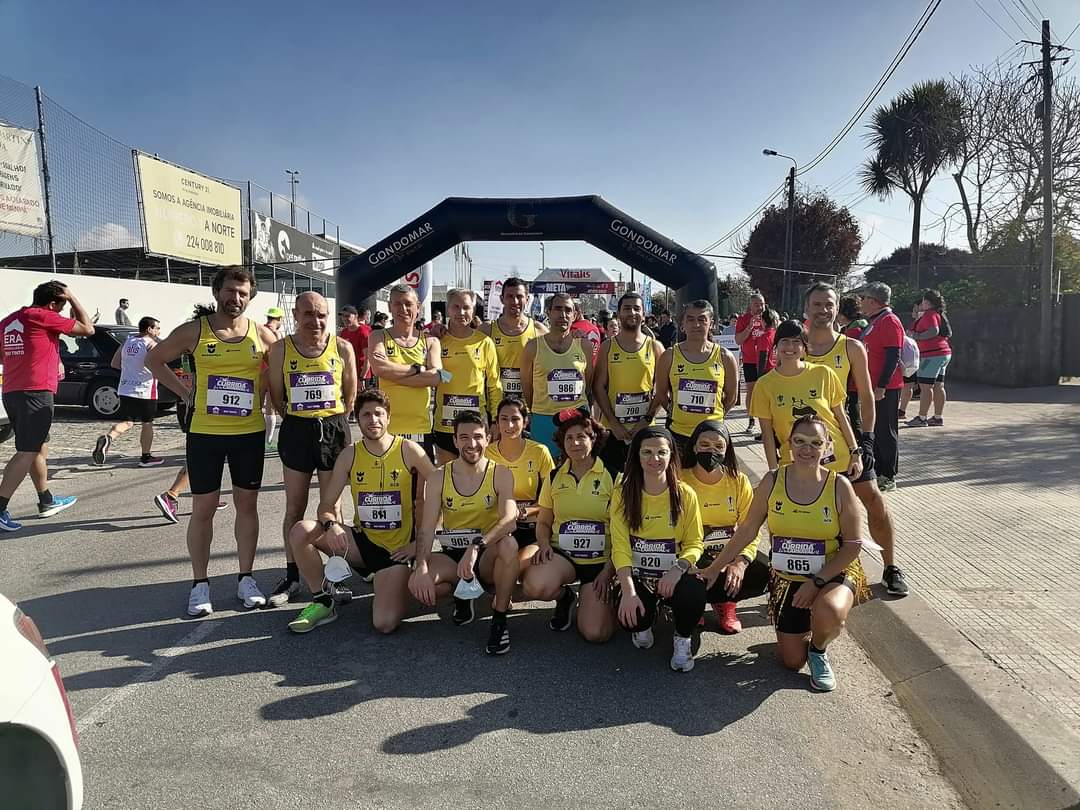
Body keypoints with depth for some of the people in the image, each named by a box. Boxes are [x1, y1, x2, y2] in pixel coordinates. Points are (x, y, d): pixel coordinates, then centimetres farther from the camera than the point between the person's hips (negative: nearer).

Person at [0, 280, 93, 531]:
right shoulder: (43, 317, -8)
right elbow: (87, 329, -2)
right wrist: (73, 298, 6)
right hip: (36, 393, -9)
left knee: (39, 448, 18)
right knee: (27, 453, -8)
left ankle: (47, 501, 28)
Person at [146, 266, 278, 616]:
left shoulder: (261, 334, 0)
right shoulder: (194, 331, -2)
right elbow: (154, 359, 9)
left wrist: (262, 392, 2)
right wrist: (185, 393, 0)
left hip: (250, 433, 1)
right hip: (205, 433, -1)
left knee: (247, 503, 8)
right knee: (203, 508, 5)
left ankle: (246, 578, 20)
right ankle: (200, 583, 17)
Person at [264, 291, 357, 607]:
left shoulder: (342, 348, -3)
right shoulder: (280, 349, -2)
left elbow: (350, 393, 6)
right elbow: (276, 396, 5)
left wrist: (333, 422, 7)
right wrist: (296, 420, 7)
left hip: (333, 430, 0)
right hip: (296, 431, 1)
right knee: (295, 508, 9)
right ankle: (291, 576, 21)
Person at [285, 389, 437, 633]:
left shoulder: (409, 451, -10)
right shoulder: (349, 455, -1)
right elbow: (327, 504, 0)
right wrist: (331, 524, -24)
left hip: (398, 549, -4)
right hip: (363, 542, 4)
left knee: (385, 624, -21)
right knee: (300, 531, -18)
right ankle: (322, 603, 0)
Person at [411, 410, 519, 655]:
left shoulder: (501, 474, -7)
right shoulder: (440, 477, -2)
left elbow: (509, 520, -24)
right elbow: (427, 527, -9)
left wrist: (476, 547, -40)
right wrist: (422, 567, -27)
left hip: (488, 556, -2)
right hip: (452, 556, 2)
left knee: (509, 544, -36)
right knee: (417, 584, -28)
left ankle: (499, 620, -15)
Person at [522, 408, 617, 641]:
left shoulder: (612, 477, -4)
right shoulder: (553, 477, 6)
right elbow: (544, 522, 14)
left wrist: (609, 571, -8)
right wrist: (544, 543, -8)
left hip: (600, 560, -2)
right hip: (562, 554, 2)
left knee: (595, 633, -18)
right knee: (535, 585, -32)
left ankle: (606, 597, 18)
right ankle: (564, 597, 6)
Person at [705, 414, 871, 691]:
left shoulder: (839, 486, -14)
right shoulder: (772, 481, -9)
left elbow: (853, 544, -10)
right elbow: (747, 530, -1)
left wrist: (817, 581, -18)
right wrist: (715, 568, 1)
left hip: (834, 573, -2)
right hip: (788, 578, 2)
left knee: (828, 612, -37)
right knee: (792, 662, 4)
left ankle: (819, 650, 1)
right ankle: (806, 627, 39)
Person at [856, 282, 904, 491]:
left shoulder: (890, 321, -13)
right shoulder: (872, 323, 16)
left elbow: (893, 357, -20)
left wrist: (882, 386, -23)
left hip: (885, 389, -9)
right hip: (872, 387, 9)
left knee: (885, 432, -2)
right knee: (874, 430, 14)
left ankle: (888, 478, 5)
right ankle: (877, 472, 24)